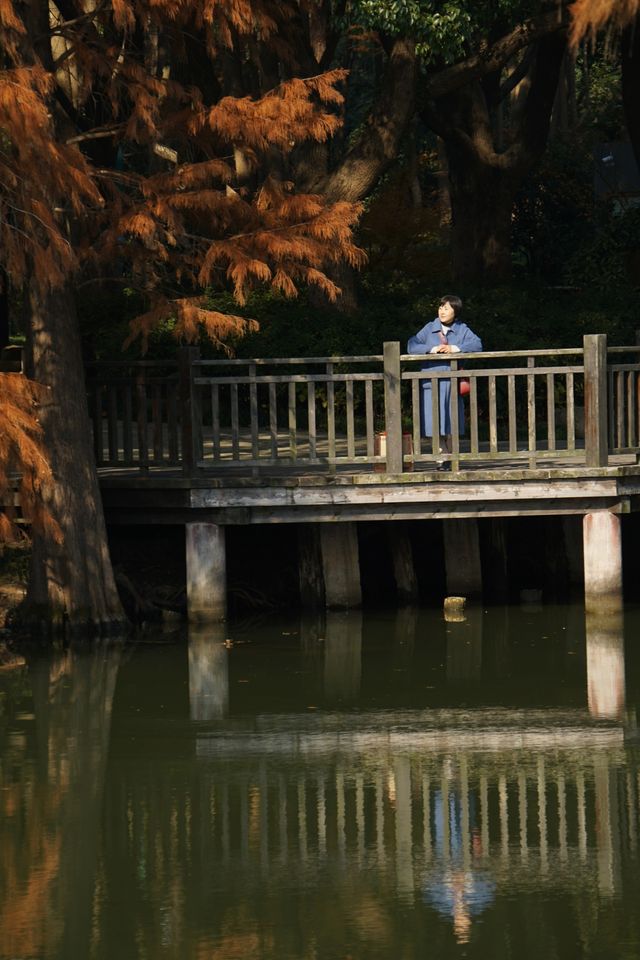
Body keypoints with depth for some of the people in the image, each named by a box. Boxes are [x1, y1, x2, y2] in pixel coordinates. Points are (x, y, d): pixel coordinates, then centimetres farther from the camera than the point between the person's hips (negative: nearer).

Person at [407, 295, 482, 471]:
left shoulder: (462, 330, 7)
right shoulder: (430, 329, 6)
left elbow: (477, 344, -6)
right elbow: (412, 346, -3)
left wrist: (455, 348, -16)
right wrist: (432, 349, -16)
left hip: (453, 382, 0)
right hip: (432, 382, 0)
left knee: (451, 425, 4)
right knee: (435, 424, -5)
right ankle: (442, 459, 0)